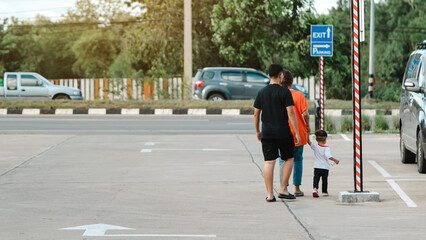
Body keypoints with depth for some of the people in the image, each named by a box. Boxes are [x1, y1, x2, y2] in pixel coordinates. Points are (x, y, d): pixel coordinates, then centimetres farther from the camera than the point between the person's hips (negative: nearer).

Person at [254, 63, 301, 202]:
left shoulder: (262, 93, 6)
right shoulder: (285, 92, -7)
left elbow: (256, 113, 10)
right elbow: (291, 113, -11)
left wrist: (257, 131, 23)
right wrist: (297, 133, -7)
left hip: (267, 133, 4)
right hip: (283, 132, -4)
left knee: (269, 162, 3)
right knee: (288, 159, 12)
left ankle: (270, 194, 1)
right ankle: (283, 189, 7)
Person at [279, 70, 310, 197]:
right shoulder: (299, 95, -8)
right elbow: (305, 113, -14)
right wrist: (307, 125, 2)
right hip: (298, 132, 0)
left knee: (283, 161, 8)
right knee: (297, 160, 14)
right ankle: (297, 189, 12)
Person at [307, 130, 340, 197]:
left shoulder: (315, 146, -3)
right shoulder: (326, 148, -11)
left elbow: (308, 141, -7)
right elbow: (328, 156, -23)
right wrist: (335, 160, -17)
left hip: (317, 167, 1)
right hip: (325, 167, -1)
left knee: (316, 178, 3)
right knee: (325, 179, 12)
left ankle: (315, 188, -20)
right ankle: (324, 191, 19)